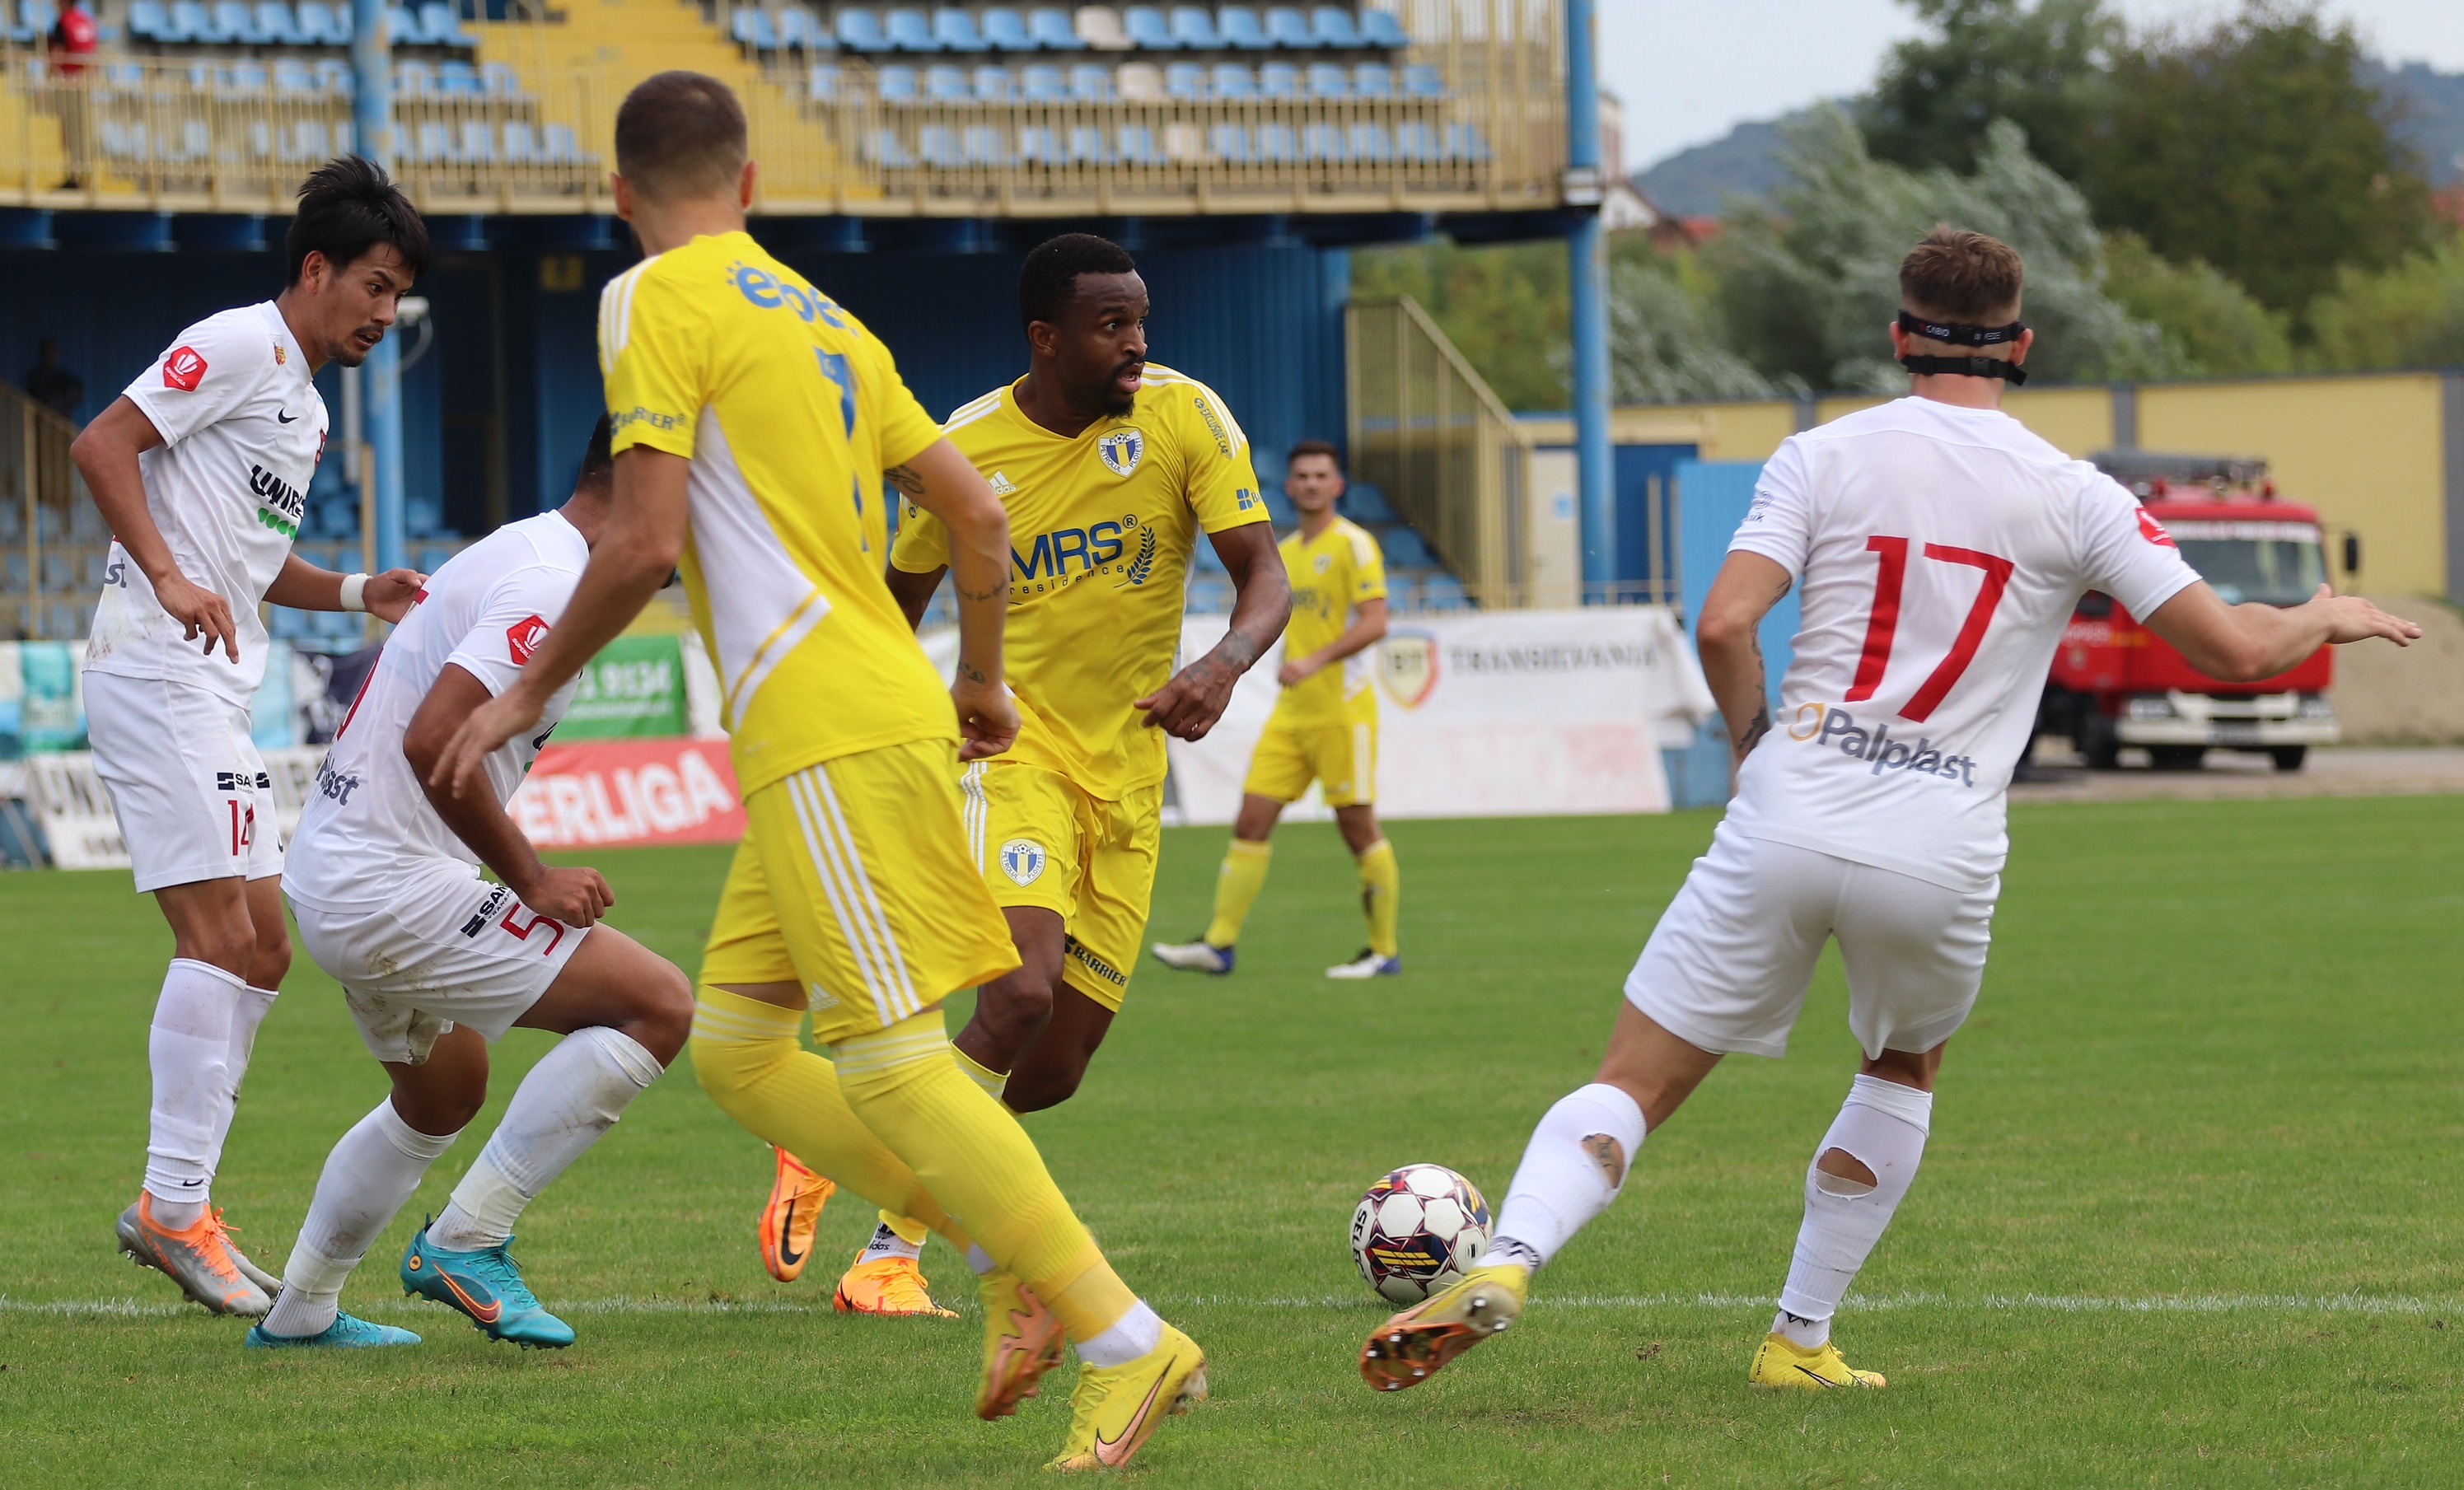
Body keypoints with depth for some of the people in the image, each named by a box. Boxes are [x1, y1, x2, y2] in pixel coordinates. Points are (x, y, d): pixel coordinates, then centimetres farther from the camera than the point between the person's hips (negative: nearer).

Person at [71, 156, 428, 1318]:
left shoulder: (304, 404, 22)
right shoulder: (240, 346, -7)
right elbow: (102, 445, -15)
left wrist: (358, 593, 16)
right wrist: (169, 579, -23)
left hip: (216, 687, 10)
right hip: (157, 667, -10)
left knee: (261, 945, 10)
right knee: (220, 932, -15)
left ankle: (173, 1204, 13)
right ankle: (175, 1207, -14)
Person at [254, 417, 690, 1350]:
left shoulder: (506, 555, 15)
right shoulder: (549, 582, -17)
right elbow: (433, 742, -27)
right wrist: (533, 881, -18)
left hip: (327, 878, 11)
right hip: (392, 887, -11)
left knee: (442, 1094, 31)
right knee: (658, 1005, -13)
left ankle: (299, 1311, 39)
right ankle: (466, 1242, -9)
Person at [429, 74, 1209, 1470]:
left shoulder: (655, 303, -5)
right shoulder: (825, 321, 19)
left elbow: (644, 546, -13)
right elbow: (978, 513, 19)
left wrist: (531, 692, -1)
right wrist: (981, 681, 34)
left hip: (826, 740, -9)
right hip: (886, 710, 9)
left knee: (890, 1062, -9)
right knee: (735, 1050, 13)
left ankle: (1128, 1343, -12)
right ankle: (1018, 1266, 8)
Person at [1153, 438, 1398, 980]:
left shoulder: (1353, 544, -7)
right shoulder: (1285, 552, 16)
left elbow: (1374, 623, -16)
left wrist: (1316, 661, -25)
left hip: (1342, 709, -7)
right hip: (1290, 713, 7)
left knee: (1358, 827, -3)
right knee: (1251, 821, -1)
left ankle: (1384, 950, 6)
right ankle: (1219, 944, -2)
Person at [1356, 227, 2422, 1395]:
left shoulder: (1825, 457, 4)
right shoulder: (2071, 496, 5)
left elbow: (1724, 625, -6)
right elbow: (2232, 649, 6)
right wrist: (2327, 619, 26)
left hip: (1788, 818, -1)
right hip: (1943, 851, 1)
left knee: (1633, 1085, 3)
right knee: (1904, 1072, 30)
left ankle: (1507, 1261, -24)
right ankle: (1799, 1341, 25)